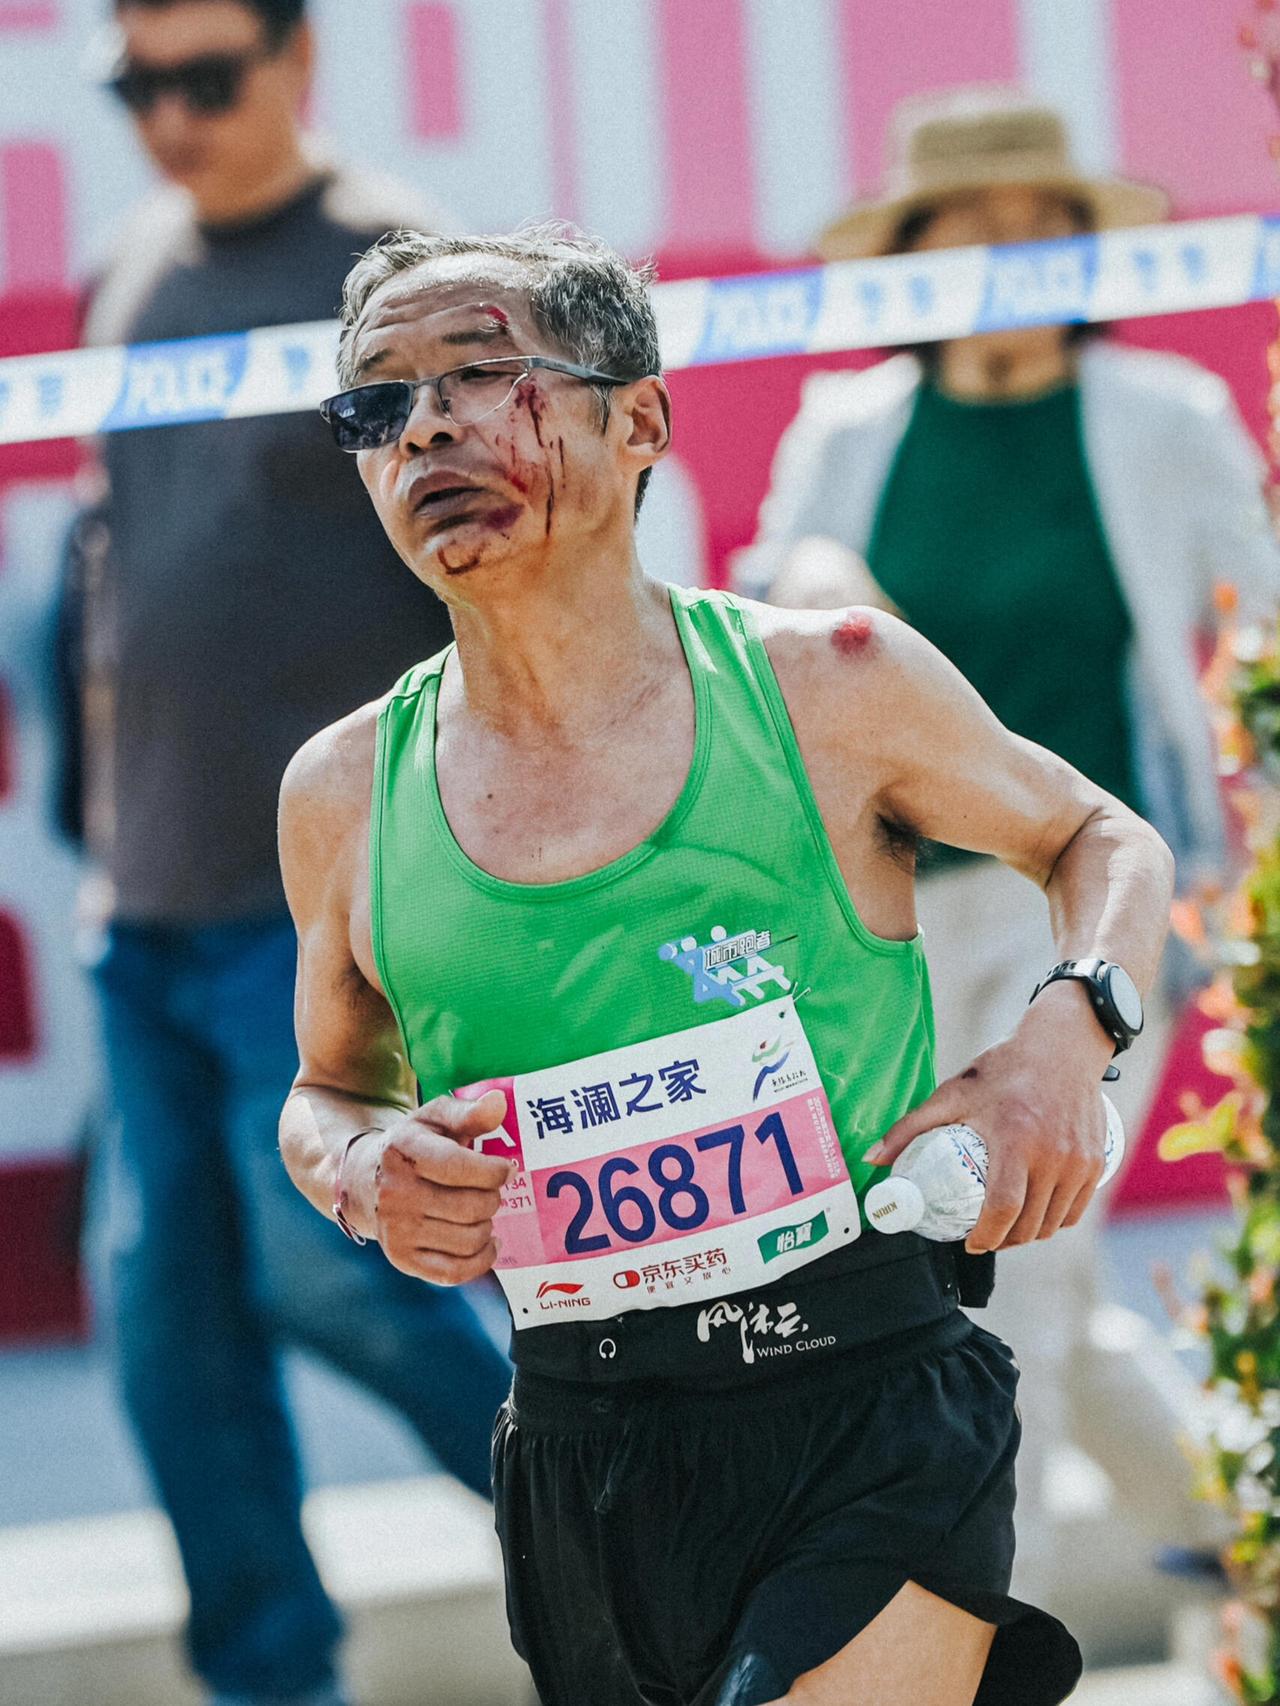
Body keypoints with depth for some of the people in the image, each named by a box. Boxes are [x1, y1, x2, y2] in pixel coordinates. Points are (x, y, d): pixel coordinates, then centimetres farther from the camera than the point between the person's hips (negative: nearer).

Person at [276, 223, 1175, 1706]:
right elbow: (325, 1087, 20)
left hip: (874, 1426, -3)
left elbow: (1103, 839, 14)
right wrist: (360, 1173, -2)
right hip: (584, 1460, 3)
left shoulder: (831, 690, -2)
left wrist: (1068, 1038, -5)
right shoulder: (343, 795, 4)